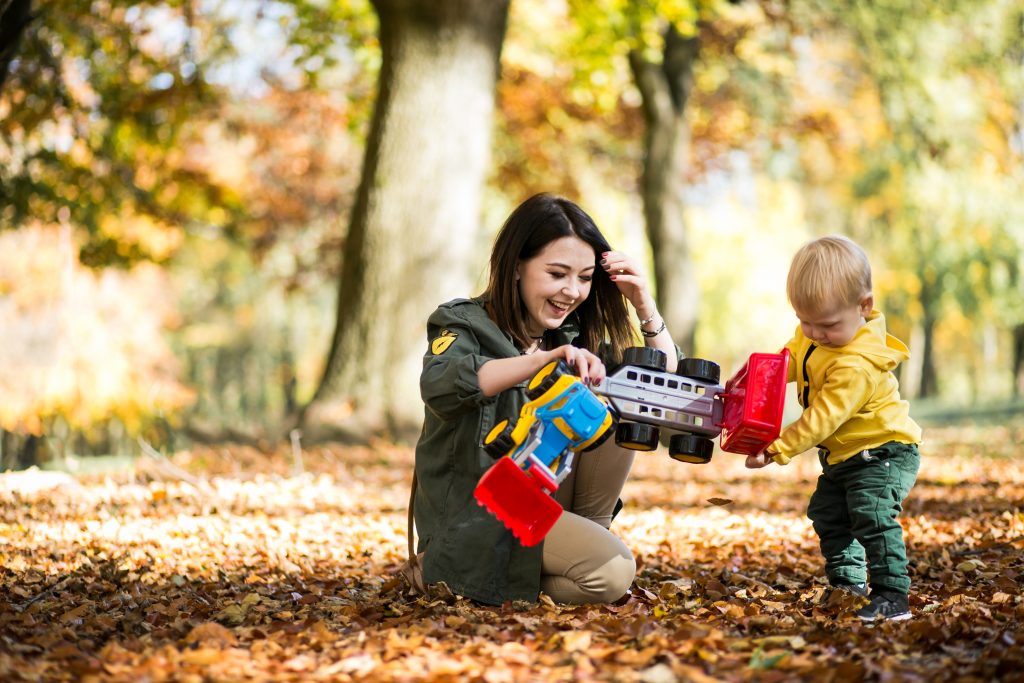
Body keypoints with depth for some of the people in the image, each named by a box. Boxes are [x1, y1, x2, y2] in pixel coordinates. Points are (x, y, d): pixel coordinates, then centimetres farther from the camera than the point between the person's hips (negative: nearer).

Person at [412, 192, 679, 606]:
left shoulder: (576, 337, 8)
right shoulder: (466, 324, -10)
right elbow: (440, 387, -34)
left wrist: (644, 304, -7)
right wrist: (548, 357, -46)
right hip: (476, 516, -6)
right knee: (610, 572, -27)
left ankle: (587, 536, -6)